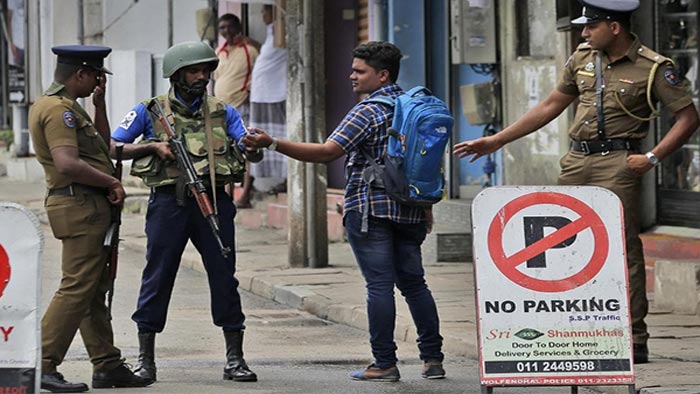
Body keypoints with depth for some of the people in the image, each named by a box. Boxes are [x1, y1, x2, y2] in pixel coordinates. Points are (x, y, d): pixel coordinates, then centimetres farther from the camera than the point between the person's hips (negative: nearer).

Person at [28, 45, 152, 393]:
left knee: (95, 292, 12)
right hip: (79, 205, -11)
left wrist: (99, 103, 17)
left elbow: (101, 145, 27)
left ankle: (107, 366, 16)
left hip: (91, 206, 11)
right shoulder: (59, 109, -14)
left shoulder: (65, 106, 20)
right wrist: (112, 182, -15)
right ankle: (42, 366, -15)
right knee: (77, 288, -13)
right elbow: (67, 163, -26)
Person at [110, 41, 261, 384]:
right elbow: (112, 148, 3)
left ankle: (235, 360, 8)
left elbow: (252, 155, 4)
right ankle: (145, 361, 9)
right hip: (169, 202, -2)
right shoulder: (151, 111, 6)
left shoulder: (223, 113, 12)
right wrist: (154, 146, -10)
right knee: (158, 278, 1)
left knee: (224, 277, 2)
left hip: (213, 201, 2)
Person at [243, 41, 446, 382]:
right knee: (413, 282, 12)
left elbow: (327, 152, -19)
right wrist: (426, 205, 27)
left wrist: (273, 144, -21)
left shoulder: (368, 112, -11)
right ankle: (433, 358, 10)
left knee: (379, 284, -6)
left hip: (369, 207, -7)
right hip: (410, 212, 7)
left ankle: (385, 363, -5)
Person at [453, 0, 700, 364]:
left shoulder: (653, 68, -4)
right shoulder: (582, 58, 13)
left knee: (622, 248, -10)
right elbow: (551, 106, 21)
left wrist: (652, 157, -12)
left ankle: (634, 341, -8)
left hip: (618, 164, -6)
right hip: (576, 161, 6)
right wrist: (496, 141, 19)